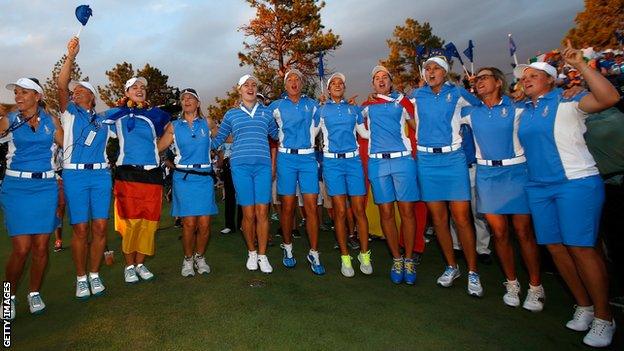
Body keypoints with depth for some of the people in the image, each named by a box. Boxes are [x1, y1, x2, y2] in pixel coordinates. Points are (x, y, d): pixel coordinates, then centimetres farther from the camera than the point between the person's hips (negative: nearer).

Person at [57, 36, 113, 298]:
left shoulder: (103, 121, 21)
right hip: (75, 174, -2)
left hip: (101, 175, 2)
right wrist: (71, 56, -5)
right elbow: (61, 85, 1)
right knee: (80, 228, -3)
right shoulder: (69, 113, 14)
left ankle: (94, 275, 13)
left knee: (100, 227, 0)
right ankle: (81, 278, 10)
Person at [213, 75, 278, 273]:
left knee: (262, 213, -2)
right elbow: (217, 139, 21)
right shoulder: (231, 115, 13)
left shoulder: (266, 112, 14)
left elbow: (277, 135, 24)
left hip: (263, 166, 1)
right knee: (248, 214, 1)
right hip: (240, 167, 0)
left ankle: (262, 255, 11)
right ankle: (251, 253, 21)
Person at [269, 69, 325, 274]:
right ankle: (287, 248, 20)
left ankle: (314, 253, 5)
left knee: (311, 207, -4)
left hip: (308, 158, 1)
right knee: (287, 207, 2)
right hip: (286, 158, -1)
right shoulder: (276, 106, 9)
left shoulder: (312, 105, 13)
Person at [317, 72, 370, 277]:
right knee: (340, 211, -1)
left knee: (359, 209, -1)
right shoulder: (321, 110, 11)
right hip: (332, 162, -1)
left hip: (353, 160, 1)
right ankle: (345, 257, 12)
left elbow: (365, 133, 18)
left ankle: (364, 255, 14)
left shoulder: (353, 108, 15)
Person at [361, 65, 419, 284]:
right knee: (386, 213, 2)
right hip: (377, 162, 1)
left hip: (403, 159, -1)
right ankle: (397, 260, 17)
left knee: (407, 210, -1)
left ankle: (409, 260, 14)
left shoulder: (401, 101, 14)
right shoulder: (367, 107, 16)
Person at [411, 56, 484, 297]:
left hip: (453, 158, -1)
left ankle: (472, 272, 10)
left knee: (462, 218, -5)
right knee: (438, 218, 6)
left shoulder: (458, 93, 6)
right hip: (427, 160, 2)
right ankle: (451, 266, 22)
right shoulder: (416, 95, 9)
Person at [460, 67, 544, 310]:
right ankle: (512, 284, 22)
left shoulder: (516, 108, 2)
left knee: (523, 231, 1)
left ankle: (535, 287, 17)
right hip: (487, 174, 2)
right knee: (499, 231, 5)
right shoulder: (470, 113, 9)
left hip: (516, 171, -2)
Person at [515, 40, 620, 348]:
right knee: (555, 247, 6)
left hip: (576, 183, -6)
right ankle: (583, 306, 22)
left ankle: (604, 317, 9)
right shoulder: (524, 111, 16)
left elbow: (609, 97, -16)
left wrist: (580, 65, -16)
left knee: (581, 247, -7)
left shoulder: (567, 101, 0)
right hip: (538, 187, 6)